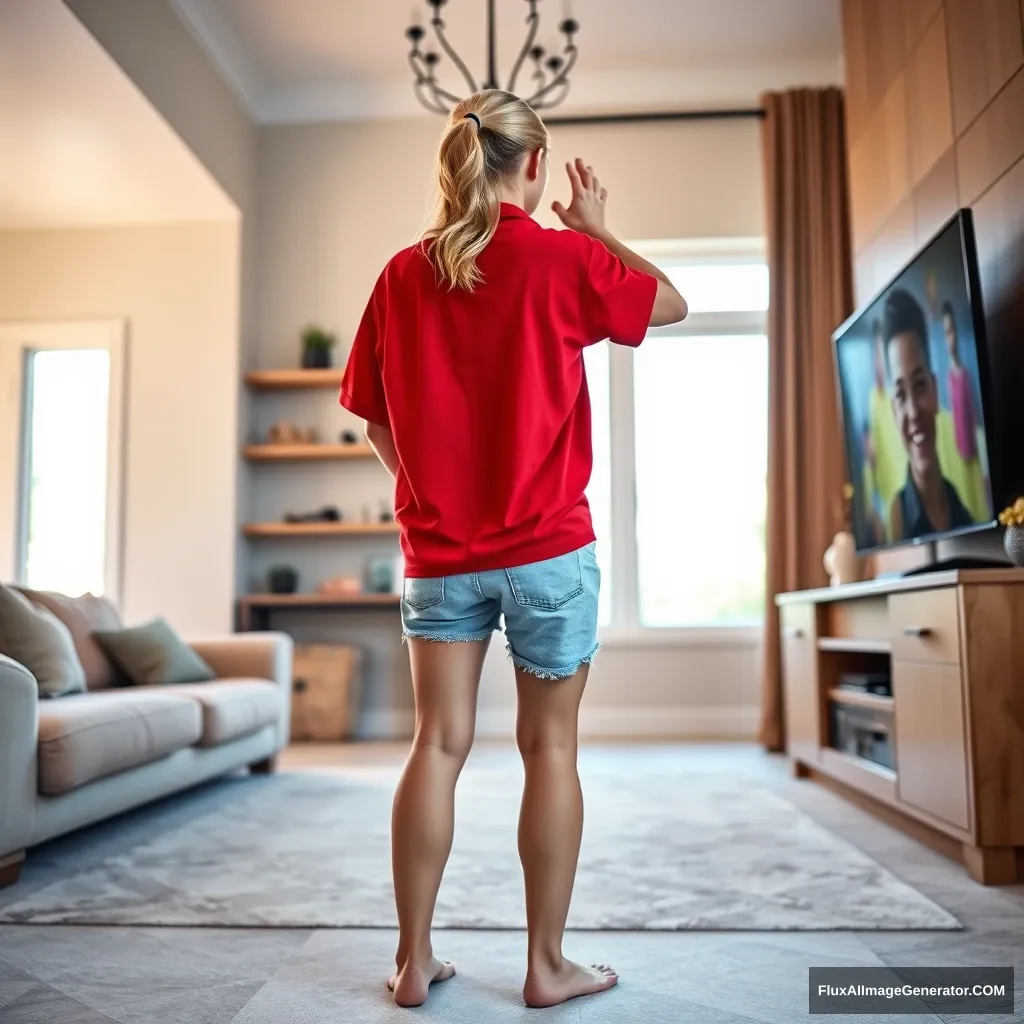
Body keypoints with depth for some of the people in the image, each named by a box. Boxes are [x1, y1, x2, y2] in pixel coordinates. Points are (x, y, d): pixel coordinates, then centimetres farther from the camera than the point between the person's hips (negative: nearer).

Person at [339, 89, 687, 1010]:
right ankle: (547, 966, 17)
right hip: (548, 548, -3)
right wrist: (598, 227, 19)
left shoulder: (402, 275, 4)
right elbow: (672, 303, 10)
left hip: (437, 550, 4)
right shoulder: (562, 258, -6)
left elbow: (378, 424, 8)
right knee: (550, 748, 6)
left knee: (438, 744, 8)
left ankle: (414, 961, 16)